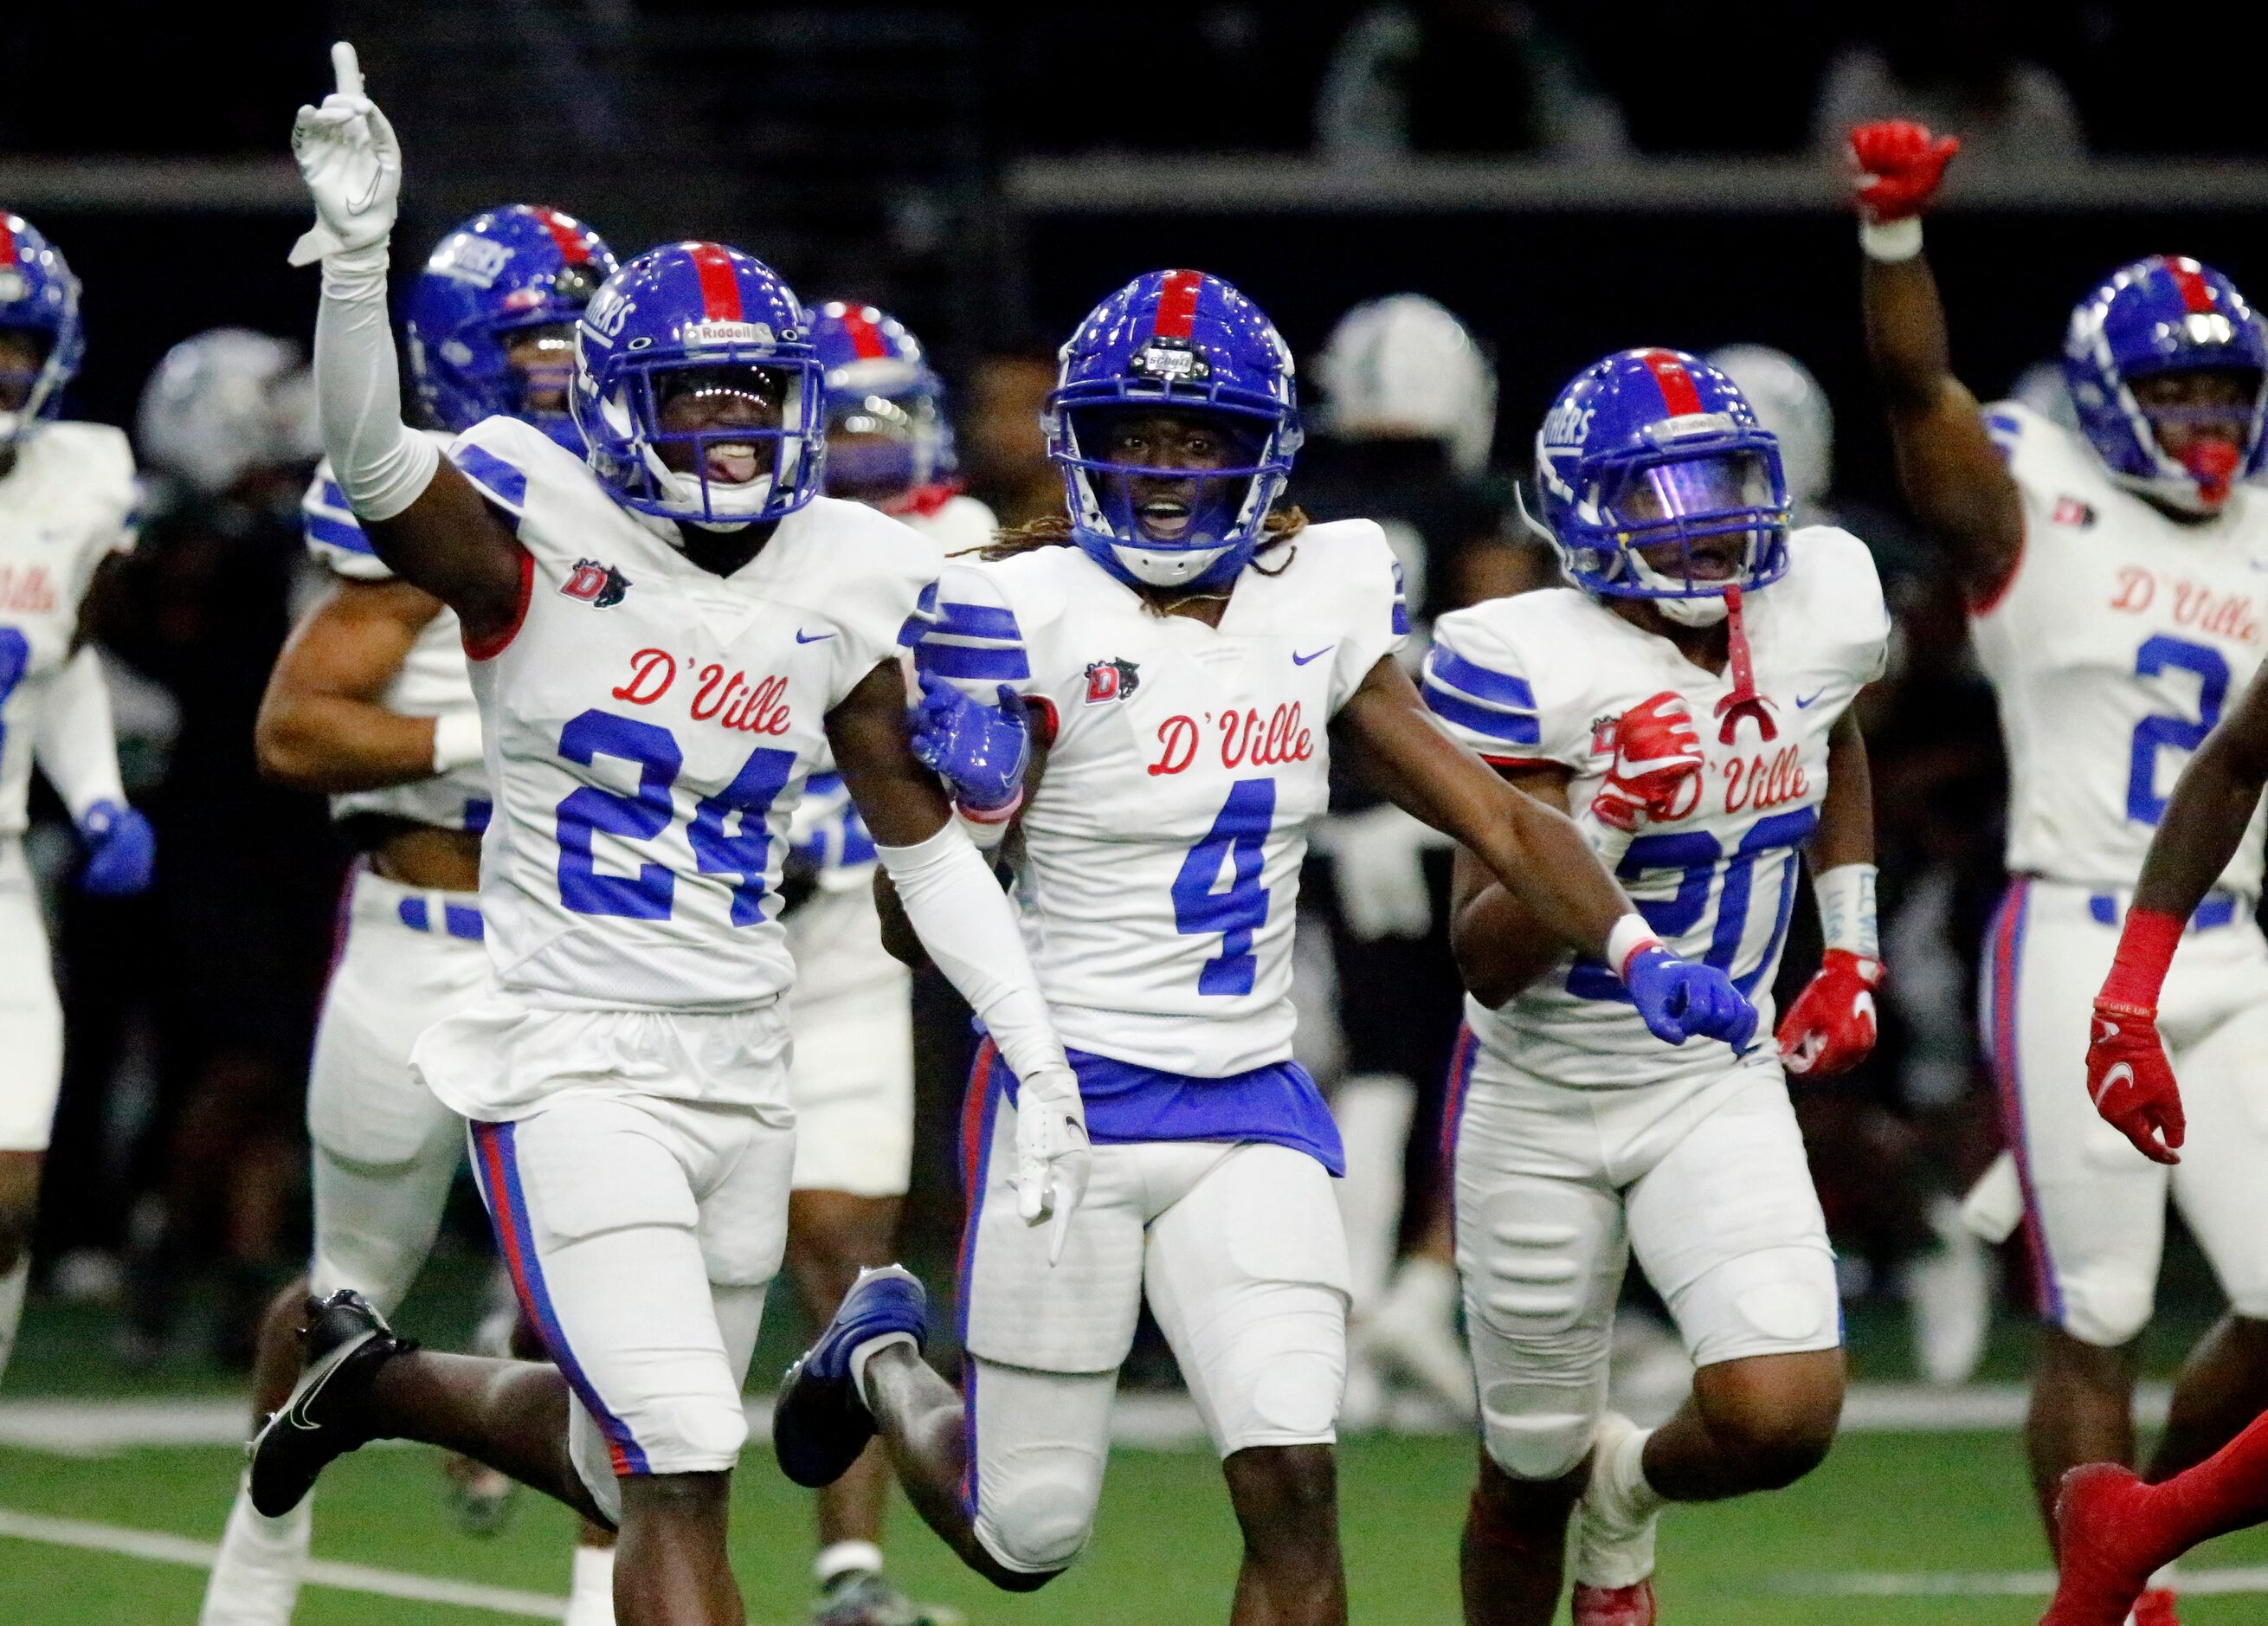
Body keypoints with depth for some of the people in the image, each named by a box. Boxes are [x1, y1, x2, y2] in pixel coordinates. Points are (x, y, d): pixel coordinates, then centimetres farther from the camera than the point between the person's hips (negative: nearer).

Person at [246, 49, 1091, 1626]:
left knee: (622, 1466, 17)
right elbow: (369, 457, -27)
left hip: (743, 1074, 6)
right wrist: (356, 252, -43)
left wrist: (1042, 1060, 6)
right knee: (680, 1485, -14)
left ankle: (379, 1377, 45)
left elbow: (925, 838, 11)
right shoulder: (543, 540, -8)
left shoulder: (845, 584, 5)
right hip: (573, 1068, -6)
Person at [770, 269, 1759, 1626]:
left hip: (1253, 1107, 3)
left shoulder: (1313, 608, 3)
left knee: (1294, 1488, -14)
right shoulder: (1038, 618, -11)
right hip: (1070, 1098, -3)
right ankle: (880, 1359, 40)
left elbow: (1493, 812, 5)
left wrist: (1635, 951, -9)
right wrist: (970, 769, -27)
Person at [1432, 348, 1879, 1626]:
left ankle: (1630, 1490, 17)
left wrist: (1853, 949, 17)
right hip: (1542, 1098, -3)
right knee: (1532, 1472, 9)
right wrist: (1606, 820, -35)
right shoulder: (1533, 667, -20)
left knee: (1784, 1416, -18)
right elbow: (1489, 962, -22)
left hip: (1720, 1085, 3)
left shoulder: (1818, 612, -5)